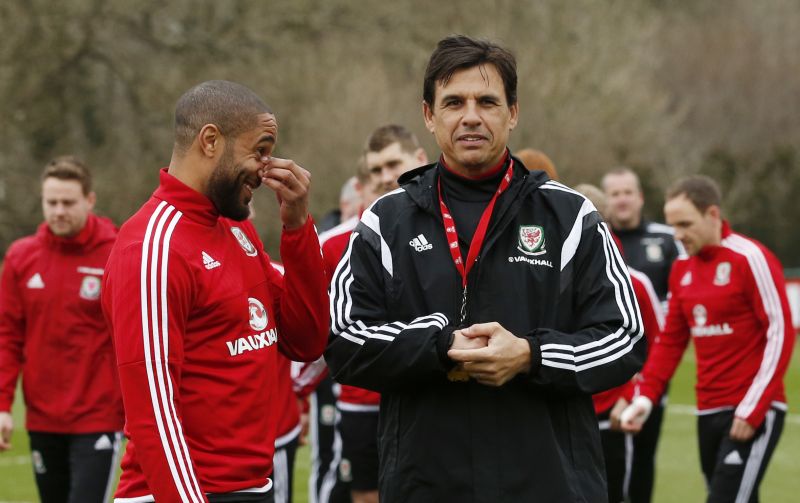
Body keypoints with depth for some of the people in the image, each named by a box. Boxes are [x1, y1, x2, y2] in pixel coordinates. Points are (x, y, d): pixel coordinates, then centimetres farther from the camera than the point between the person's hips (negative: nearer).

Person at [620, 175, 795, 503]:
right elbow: (671, 341, 16)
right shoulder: (682, 269, 11)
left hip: (753, 412, -7)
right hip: (709, 411, 7)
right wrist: (645, 397, 1)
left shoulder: (752, 259, -10)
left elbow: (781, 334, -12)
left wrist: (753, 409, -16)